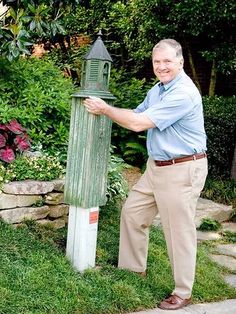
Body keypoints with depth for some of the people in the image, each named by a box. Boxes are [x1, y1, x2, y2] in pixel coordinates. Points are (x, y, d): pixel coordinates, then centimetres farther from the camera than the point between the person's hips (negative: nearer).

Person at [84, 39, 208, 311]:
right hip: (156, 166, 9)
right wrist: (106, 110, 2)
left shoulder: (183, 93, -22)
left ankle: (182, 293, 18)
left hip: (182, 170, -9)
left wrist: (106, 109, -11)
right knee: (132, 213, 15)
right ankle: (133, 268, 33)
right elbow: (137, 114, 17)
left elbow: (138, 124, -23)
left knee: (179, 232, 1)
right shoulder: (158, 89, 10)